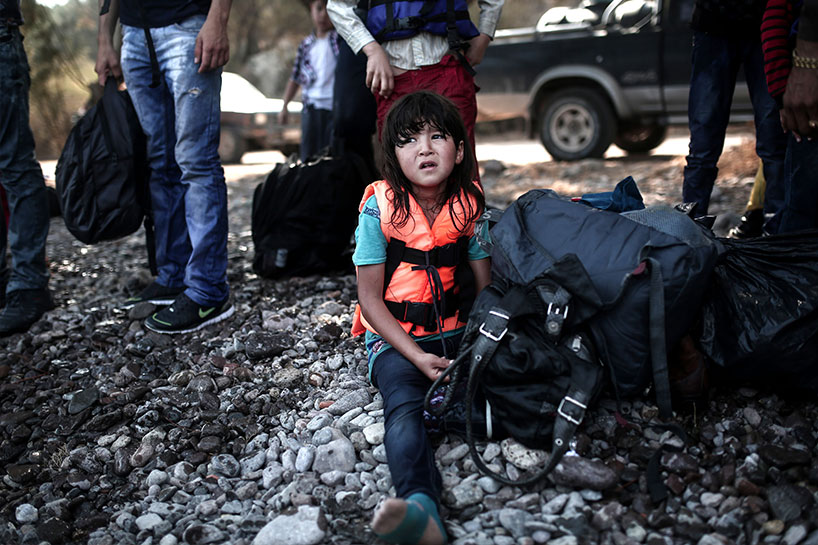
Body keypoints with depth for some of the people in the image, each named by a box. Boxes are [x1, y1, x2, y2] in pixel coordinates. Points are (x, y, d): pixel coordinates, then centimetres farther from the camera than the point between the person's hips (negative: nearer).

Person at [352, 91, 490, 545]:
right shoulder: (380, 208, -8)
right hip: (395, 338, -6)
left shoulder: (471, 204, 1)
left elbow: (488, 286, 4)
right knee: (405, 405, -34)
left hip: (457, 332, 6)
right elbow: (371, 298, -7)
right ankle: (419, 503, -55)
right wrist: (419, 358, -17)